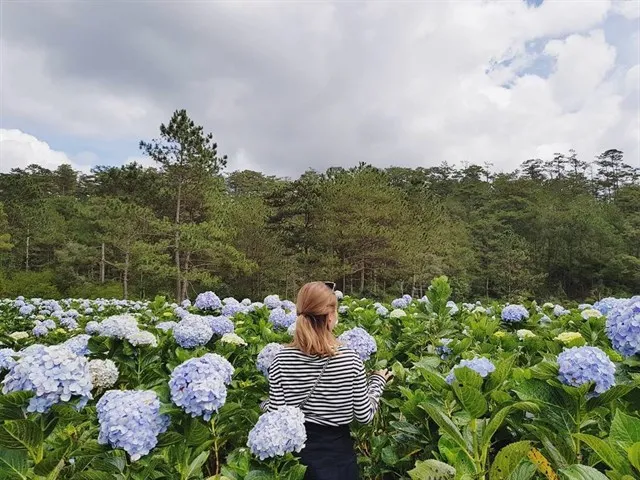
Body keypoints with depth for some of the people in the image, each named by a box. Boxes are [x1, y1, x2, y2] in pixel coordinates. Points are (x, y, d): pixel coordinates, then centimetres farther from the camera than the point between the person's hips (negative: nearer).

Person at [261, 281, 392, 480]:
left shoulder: (282, 359, -13)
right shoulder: (350, 358, -16)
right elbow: (364, 415, -9)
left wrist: (264, 404, 11)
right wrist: (377, 382, 7)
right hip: (337, 451, -1)